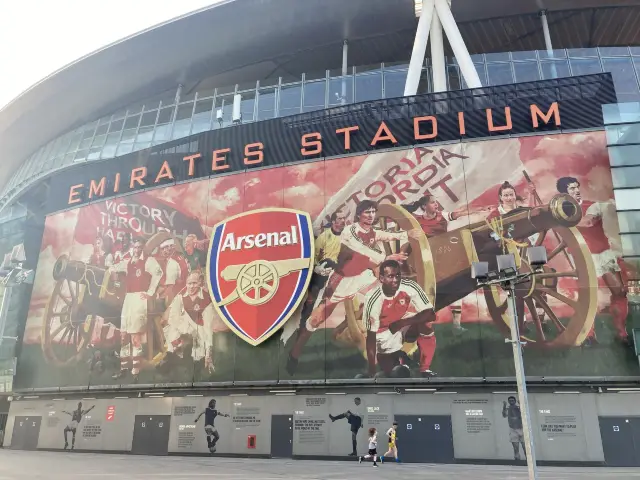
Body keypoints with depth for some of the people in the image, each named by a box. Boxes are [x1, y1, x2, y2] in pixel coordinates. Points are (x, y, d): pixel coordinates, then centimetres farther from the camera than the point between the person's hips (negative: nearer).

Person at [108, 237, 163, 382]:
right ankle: (124, 368, 22)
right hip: (128, 297, 7)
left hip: (140, 298, -7)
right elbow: (112, 268, 27)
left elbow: (158, 273, -20)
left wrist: (150, 292, -19)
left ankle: (135, 372, -6)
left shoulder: (148, 260, -4)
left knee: (135, 336, -10)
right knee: (123, 335, 11)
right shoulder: (127, 262, 16)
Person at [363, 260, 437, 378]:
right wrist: (372, 371, -27)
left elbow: (431, 314, -24)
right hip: (384, 332, -2)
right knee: (390, 369, -11)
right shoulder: (373, 299, -32)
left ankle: (425, 370, -8)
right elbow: (371, 337, -26)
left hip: (405, 322, 2)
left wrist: (402, 323, -32)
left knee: (426, 325, -27)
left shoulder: (410, 287, -26)